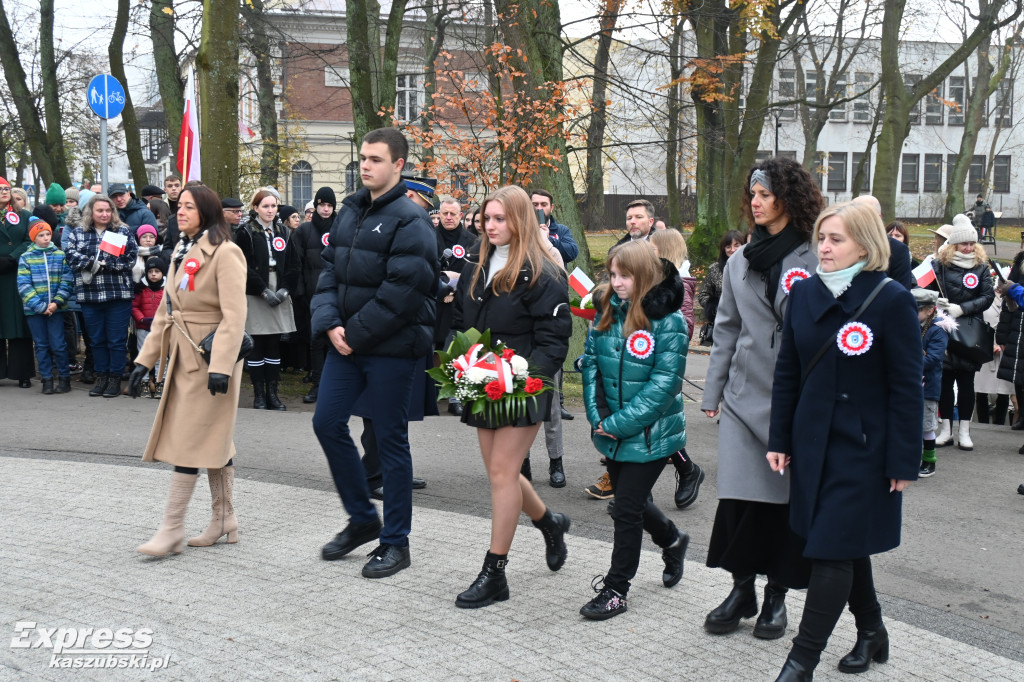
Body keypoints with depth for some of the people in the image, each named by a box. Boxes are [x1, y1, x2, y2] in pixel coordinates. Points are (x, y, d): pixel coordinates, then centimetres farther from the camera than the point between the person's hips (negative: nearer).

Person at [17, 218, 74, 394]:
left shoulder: (60, 255, 3)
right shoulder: (26, 258, 1)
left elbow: (67, 282, 0)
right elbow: (24, 285, -5)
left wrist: (56, 302, -12)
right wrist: (39, 306, -13)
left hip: (55, 308, -1)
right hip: (34, 310, 1)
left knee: (58, 345, -1)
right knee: (41, 346, 7)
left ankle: (64, 378, 11)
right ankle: (47, 380, 15)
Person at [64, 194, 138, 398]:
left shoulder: (123, 232, 3)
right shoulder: (77, 233, 9)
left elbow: (130, 259, -7)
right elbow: (71, 256, -4)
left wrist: (103, 264, -14)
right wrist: (93, 264, -16)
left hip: (119, 294, -2)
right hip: (89, 295, 2)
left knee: (117, 340, 2)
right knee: (97, 339, 10)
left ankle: (115, 378, 12)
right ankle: (101, 377, 21)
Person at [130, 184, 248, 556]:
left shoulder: (225, 252, -12)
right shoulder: (182, 253, 15)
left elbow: (234, 316, -18)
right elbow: (165, 312, 17)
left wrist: (221, 366, -25)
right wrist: (145, 359, 11)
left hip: (210, 358, -8)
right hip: (183, 357, 8)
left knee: (189, 442, -7)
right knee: (214, 441, 13)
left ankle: (172, 529, -1)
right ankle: (225, 521, 21)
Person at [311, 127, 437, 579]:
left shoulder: (410, 220, -13)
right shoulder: (350, 211, 11)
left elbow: (402, 291, -20)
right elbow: (329, 270, 10)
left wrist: (356, 334, -16)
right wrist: (331, 323, -5)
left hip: (391, 347, -7)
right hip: (346, 341, 8)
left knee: (390, 440, 1)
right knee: (327, 423, 8)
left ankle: (395, 542, 15)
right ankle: (362, 519, 27)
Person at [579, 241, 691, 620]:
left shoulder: (668, 322, -15)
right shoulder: (607, 311, 3)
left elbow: (663, 384, -18)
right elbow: (591, 363, 6)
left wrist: (619, 424, -20)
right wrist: (597, 415, -8)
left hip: (649, 434, -6)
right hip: (612, 431, 6)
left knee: (627, 509, -1)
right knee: (631, 501, 19)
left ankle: (615, 589, 14)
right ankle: (672, 540, 48)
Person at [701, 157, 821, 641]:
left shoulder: (815, 260, -3)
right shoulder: (740, 261, 12)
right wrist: (712, 392, 13)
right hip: (744, 394, 4)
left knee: (786, 495, 4)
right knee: (739, 493, 1)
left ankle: (776, 595, 19)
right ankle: (741, 589, 16)